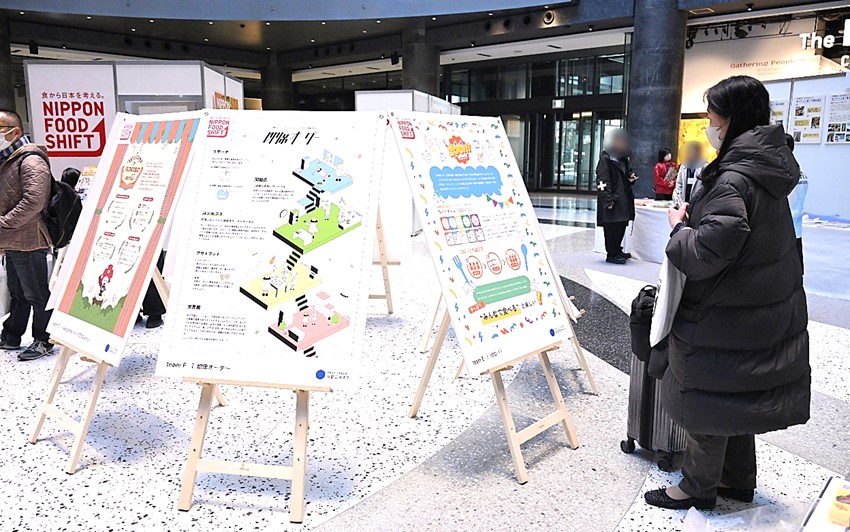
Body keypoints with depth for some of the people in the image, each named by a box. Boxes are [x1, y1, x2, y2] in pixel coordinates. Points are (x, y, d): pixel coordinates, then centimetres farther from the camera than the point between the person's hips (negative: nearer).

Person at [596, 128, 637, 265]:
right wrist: (608, 200, -20)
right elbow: (602, 180, -14)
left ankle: (617, 251, 24)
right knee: (612, 227, -5)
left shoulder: (623, 159, 18)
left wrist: (631, 178, 6)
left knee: (621, 226, 11)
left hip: (623, 199, 8)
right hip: (612, 201, -8)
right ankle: (612, 254, 3)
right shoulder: (605, 159, -7)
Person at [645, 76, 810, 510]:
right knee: (736, 399, 21)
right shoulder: (767, 170, 5)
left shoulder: (734, 180, -25)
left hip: (724, 316, -9)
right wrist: (695, 216, 4)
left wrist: (679, 227, -9)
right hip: (761, 310, 9)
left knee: (706, 398, 8)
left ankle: (699, 487, 25)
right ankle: (738, 479, 37)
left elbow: (705, 255, -27)